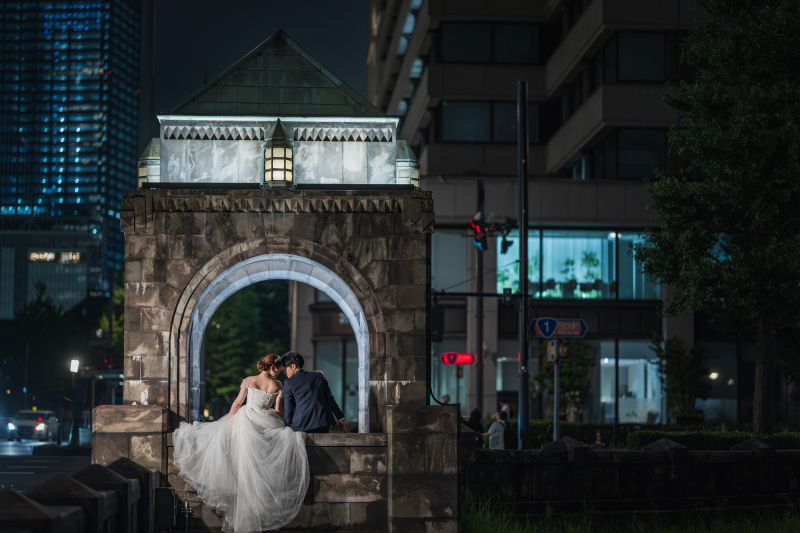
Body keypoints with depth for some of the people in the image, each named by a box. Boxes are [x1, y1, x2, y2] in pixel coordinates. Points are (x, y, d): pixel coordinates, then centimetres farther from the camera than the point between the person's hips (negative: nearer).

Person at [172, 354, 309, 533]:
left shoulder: (248, 381, 0)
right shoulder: (277, 385, -2)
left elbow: (237, 403, 4)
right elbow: (277, 410, -1)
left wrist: (227, 419, 15)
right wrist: (283, 425, 11)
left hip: (246, 418, 1)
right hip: (266, 423, -1)